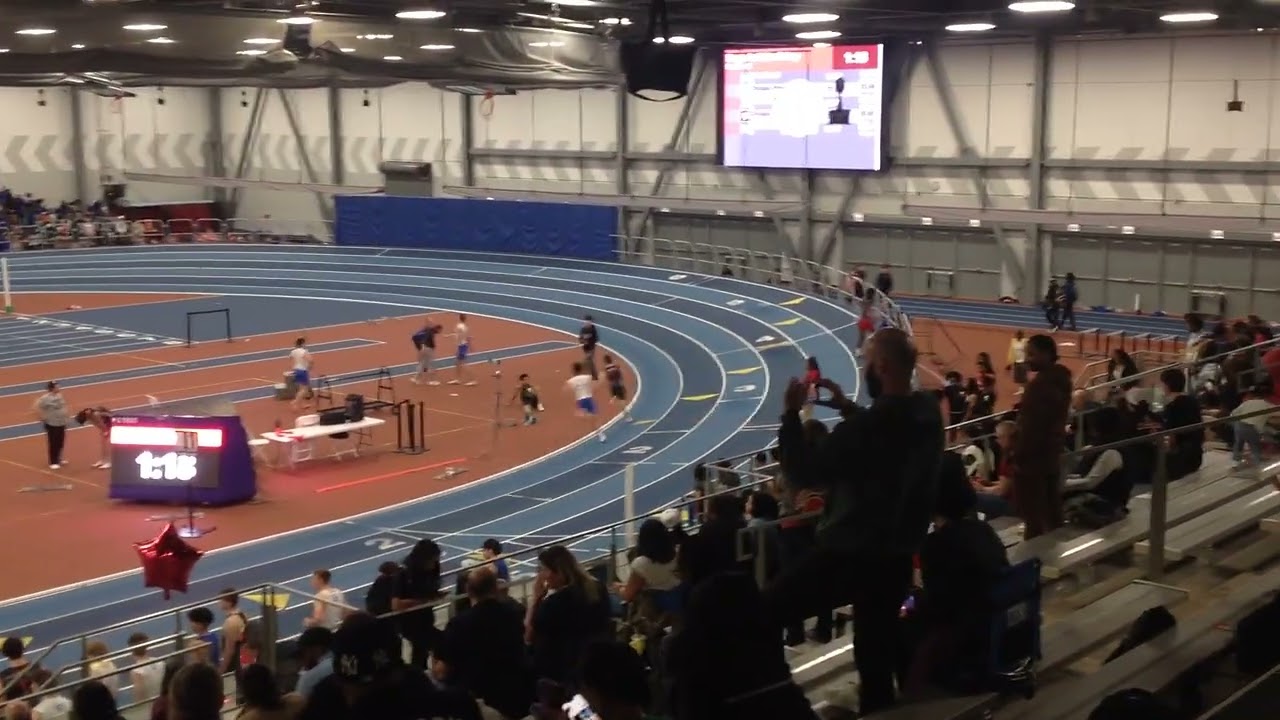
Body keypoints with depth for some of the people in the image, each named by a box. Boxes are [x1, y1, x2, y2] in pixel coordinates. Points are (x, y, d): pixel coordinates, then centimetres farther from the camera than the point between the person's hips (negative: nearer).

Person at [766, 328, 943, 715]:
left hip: (849, 553, -8)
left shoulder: (871, 424, -25)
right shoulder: (927, 412, 0)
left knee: (762, 615, 6)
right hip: (897, 553, 8)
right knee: (877, 652, 18)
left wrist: (791, 414, -10)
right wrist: (846, 407, 16)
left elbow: (804, 473, -19)